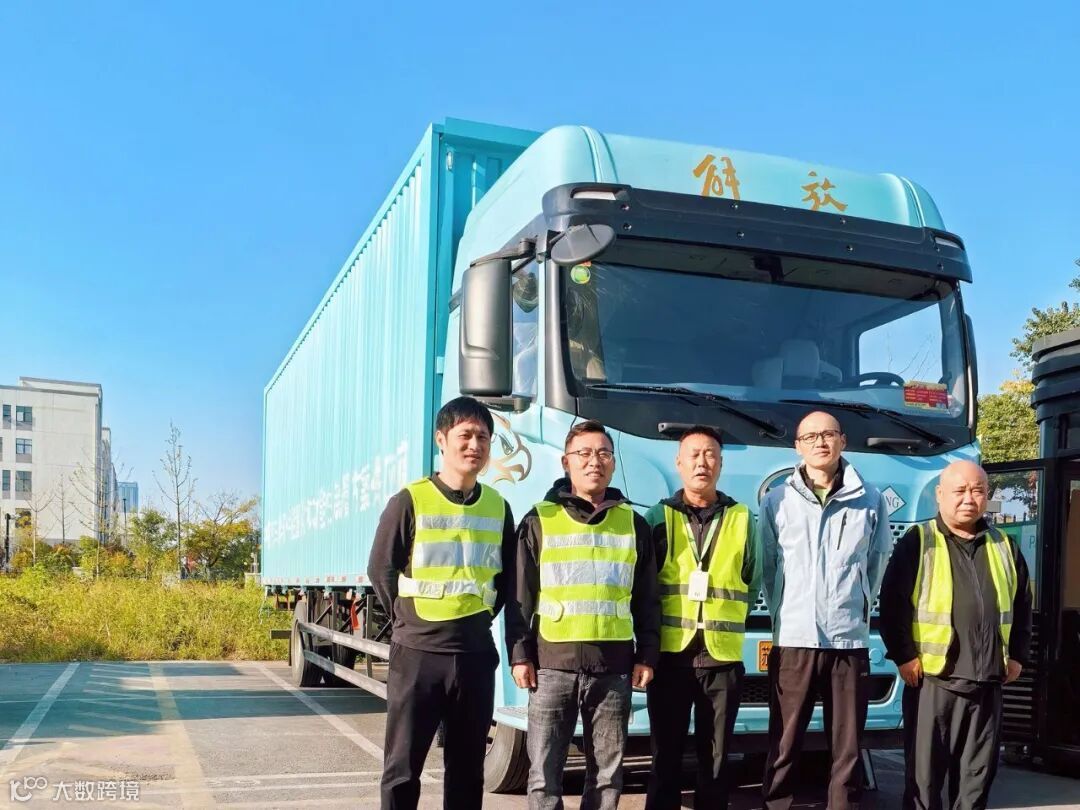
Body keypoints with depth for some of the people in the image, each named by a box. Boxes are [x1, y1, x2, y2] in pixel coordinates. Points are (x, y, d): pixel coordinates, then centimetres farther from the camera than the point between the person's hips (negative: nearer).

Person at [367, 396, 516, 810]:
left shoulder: (498, 507, 7)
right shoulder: (410, 501, -6)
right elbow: (381, 569, -1)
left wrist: (482, 615, 8)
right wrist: (409, 620, 2)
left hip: (476, 652, 4)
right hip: (417, 652, -4)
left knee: (467, 767, 13)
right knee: (403, 766, 2)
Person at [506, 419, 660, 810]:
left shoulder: (633, 522, 10)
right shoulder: (540, 520, 4)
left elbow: (646, 599, 11)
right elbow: (520, 596, 4)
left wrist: (647, 655, 5)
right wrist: (520, 654, -3)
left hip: (613, 667, 2)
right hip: (553, 664, -2)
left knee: (607, 772, 8)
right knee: (544, 772, 1)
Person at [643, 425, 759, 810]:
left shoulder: (741, 518, 6)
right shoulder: (659, 515, 3)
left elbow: (752, 583, 14)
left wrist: (725, 618, 10)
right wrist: (654, 632, 4)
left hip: (722, 655, 1)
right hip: (670, 654, -1)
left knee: (716, 757, 9)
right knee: (666, 755, 6)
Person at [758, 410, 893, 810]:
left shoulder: (871, 501, 5)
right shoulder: (777, 501, 5)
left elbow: (877, 565, 14)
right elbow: (766, 567, 11)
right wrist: (786, 612, 10)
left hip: (850, 641, 1)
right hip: (793, 641, -1)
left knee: (847, 749, 6)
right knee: (784, 748, 3)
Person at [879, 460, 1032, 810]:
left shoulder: (1004, 547, 12)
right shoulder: (918, 542, -4)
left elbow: (1023, 605, 20)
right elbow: (892, 602, -7)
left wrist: (1017, 655, 13)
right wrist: (904, 656, -11)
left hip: (987, 682, 5)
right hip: (932, 679, -4)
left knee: (977, 774, 12)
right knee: (924, 773, 3)